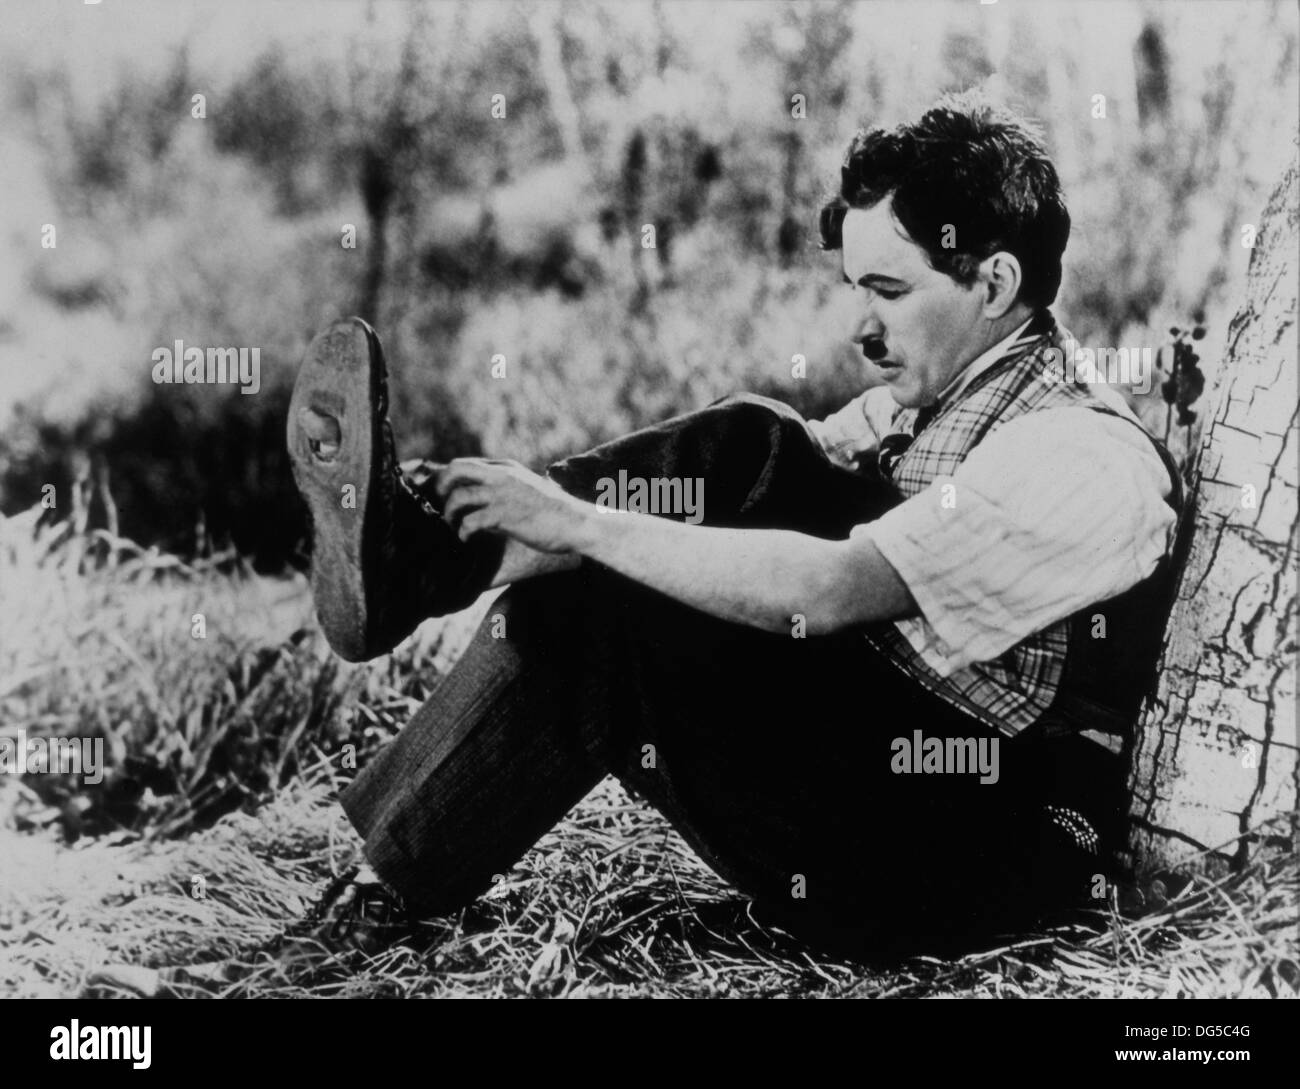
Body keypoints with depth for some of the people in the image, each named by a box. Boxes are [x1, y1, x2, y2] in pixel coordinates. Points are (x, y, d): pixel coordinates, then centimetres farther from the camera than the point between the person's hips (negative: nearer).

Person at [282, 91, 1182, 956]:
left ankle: (404, 878, -8)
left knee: (599, 620, -21)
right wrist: (552, 530, -13)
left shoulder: (1088, 459, -20)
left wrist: (580, 524, -28)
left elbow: (823, 592, -30)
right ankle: (431, 541, -16)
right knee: (754, 450, -13)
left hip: (978, 854, -7)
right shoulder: (929, 399, 7)